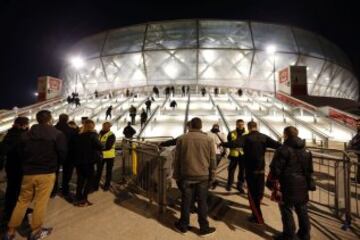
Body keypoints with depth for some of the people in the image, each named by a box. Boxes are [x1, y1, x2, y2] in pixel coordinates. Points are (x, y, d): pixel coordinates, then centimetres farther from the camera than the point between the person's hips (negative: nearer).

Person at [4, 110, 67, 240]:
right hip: (47, 173, -5)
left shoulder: (27, 134, 7)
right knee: (41, 202, 5)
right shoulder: (57, 134, -10)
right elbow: (62, 154, -11)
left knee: (22, 201, 19)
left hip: (28, 172, 5)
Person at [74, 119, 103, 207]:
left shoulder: (79, 136, 9)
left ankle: (78, 199, 20)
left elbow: (76, 148, 14)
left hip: (78, 161, 6)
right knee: (91, 180, 6)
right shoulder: (92, 135, -10)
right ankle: (83, 199, 4)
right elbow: (99, 146, -18)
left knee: (80, 180, 15)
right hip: (88, 161, -6)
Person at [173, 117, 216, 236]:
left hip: (187, 175, 1)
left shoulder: (182, 139, -2)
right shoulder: (208, 140, -4)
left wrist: (177, 176, 11)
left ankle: (183, 226, 28)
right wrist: (212, 176, 9)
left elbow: (177, 160, 2)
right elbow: (213, 160, -1)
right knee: (202, 202, 11)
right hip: (203, 176, 0)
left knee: (186, 201, 12)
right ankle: (204, 228, 24)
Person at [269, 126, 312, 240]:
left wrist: (274, 182, -7)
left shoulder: (283, 150, -16)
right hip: (303, 185, 8)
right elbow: (309, 169, 18)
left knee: (287, 210, 5)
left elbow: (275, 168, -17)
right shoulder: (305, 151, 10)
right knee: (302, 210, 19)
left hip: (288, 185, -7)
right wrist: (307, 181, 25)